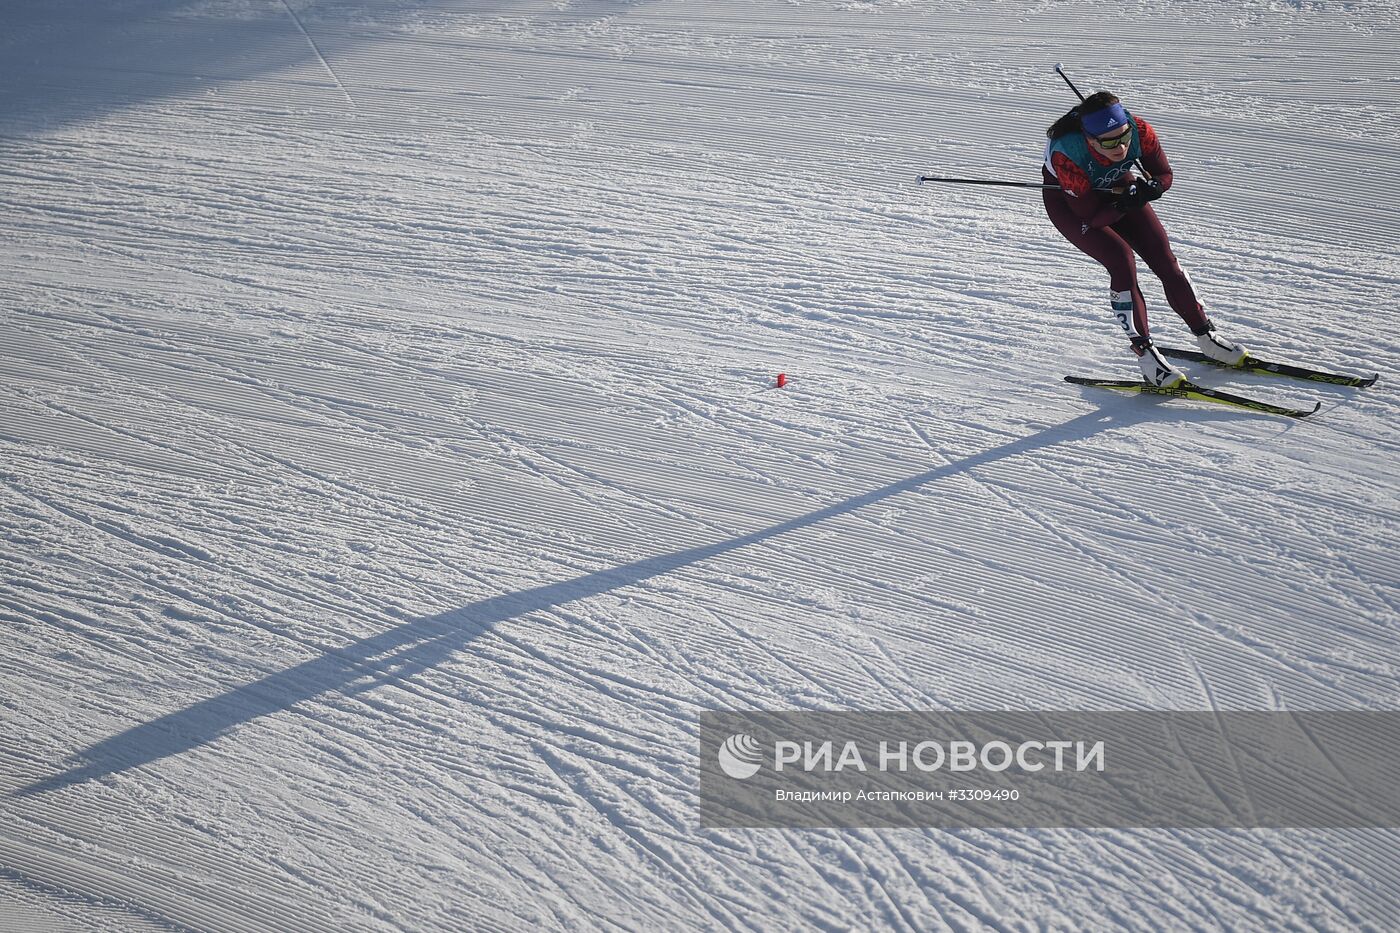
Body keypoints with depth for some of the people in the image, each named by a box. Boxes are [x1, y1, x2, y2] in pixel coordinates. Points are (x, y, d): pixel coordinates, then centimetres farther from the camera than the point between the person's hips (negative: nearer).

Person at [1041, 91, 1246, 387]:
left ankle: (1205, 336, 14)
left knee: (1162, 255, -3)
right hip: (1068, 202, -4)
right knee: (1120, 258, -23)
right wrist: (1124, 204, -42)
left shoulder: (1140, 132, -32)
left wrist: (1147, 188, -35)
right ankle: (1143, 351, -10)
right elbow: (1091, 216, -30)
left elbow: (1164, 176, -14)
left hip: (1116, 188, 4)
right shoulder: (1066, 157, -41)